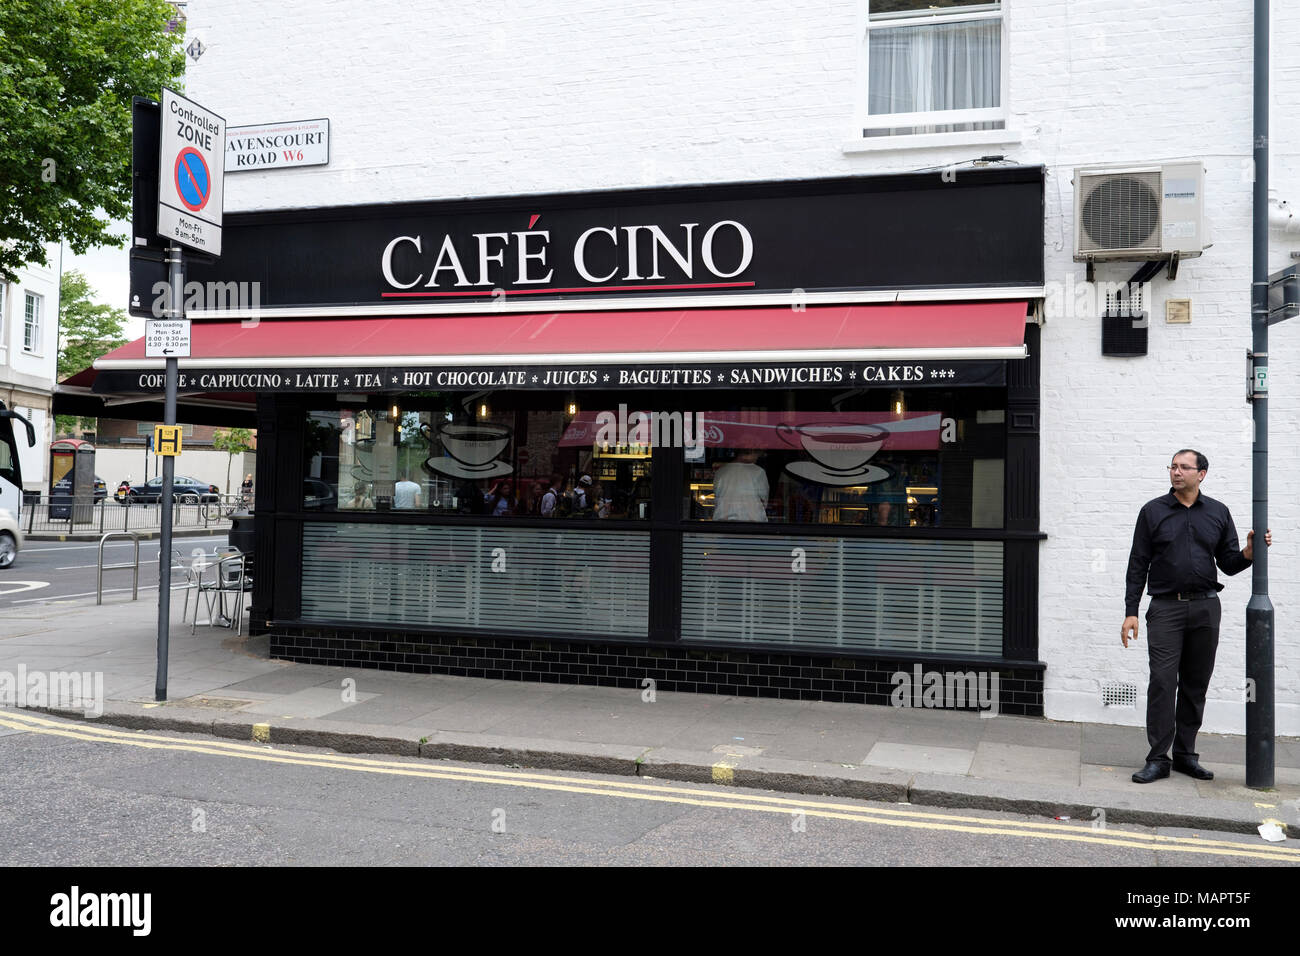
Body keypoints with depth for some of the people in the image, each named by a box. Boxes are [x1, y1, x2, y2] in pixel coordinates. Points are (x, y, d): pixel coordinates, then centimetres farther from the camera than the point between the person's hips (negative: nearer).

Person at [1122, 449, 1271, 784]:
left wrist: (1248, 553, -10)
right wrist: (1131, 612, -2)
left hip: (1205, 608, 2)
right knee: (1162, 683, -8)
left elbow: (1227, 564, 12)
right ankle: (1158, 759, -3)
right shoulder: (1153, 511, 6)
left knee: (1196, 684, 6)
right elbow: (1138, 565, 4)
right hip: (1166, 608, -2)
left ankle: (1185, 754, 16)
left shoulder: (1218, 513, 10)